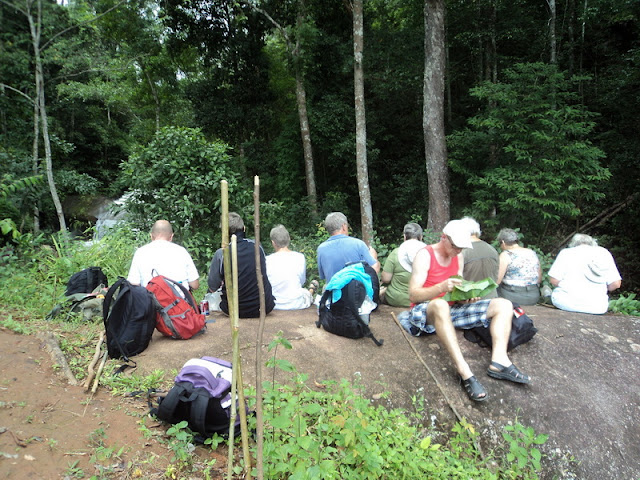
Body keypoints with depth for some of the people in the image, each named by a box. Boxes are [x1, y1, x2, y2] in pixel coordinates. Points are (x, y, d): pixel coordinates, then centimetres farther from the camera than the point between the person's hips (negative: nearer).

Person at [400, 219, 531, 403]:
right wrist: (441, 287, -32)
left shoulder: (458, 256, 10)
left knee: (503, 305, -5)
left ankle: (499, 360, -27)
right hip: (426, 312, -7)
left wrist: (466, 296, -11)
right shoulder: (425, 255, -10)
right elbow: (414, 295, -17)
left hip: (451, 310, 7)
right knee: (440, 305, -43)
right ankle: (464, 372, -46)